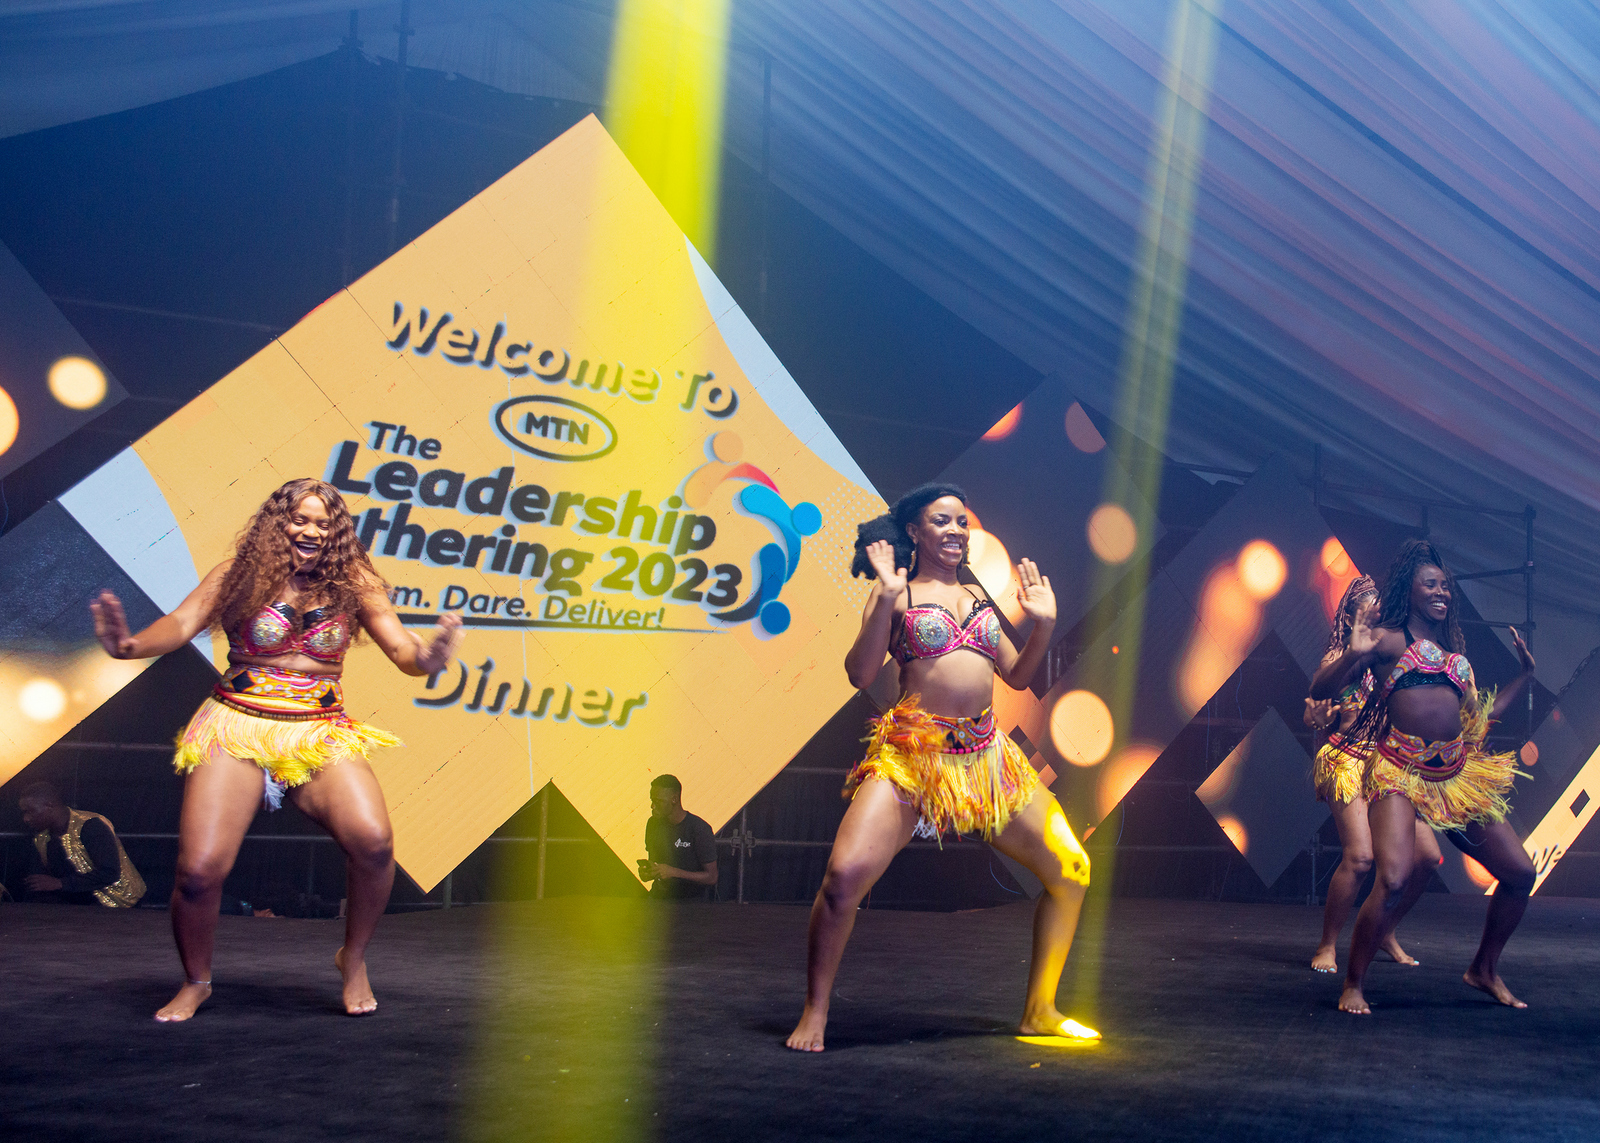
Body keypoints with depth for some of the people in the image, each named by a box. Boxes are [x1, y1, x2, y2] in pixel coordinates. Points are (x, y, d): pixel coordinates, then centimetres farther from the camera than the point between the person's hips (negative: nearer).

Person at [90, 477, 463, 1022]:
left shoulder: (353, 585, 6)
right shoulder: (237, 575, 2)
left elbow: (402, 650, 2)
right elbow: (181, 624, -8)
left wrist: (426, 658, -23)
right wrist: (131, 645, -30)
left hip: (321, 733, 1)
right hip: (237, 731, -1)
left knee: (374, 842, -24)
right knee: (199, 870, -16)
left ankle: (354, 959, 5)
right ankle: (195, 982, 17)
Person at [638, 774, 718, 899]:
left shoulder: (699, 828, -12)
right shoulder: (654, 823, 8)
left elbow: (711, 877, -12)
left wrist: (673, 872, -20)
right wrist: (647, 871, -1)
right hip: (658, 898, 4)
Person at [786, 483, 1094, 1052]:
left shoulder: (976, 594, 19)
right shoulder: (896, 591, 3)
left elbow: (1017, 675, 22)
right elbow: (860, 673, -9)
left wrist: (1043, 624, 8)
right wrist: (886, 599, -16)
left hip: (986, 757, 6)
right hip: (910, 755, -6)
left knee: (1071, 872, 6)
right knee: (845, 875, -24)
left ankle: (1040, 1010, 22)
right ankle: (814, 1012, -4)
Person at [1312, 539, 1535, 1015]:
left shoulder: (1454, 649, 22)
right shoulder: (1388, 638, 3)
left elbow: (1479, 716, 26)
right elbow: (1319, 689, -4)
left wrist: (1525, 674, 27)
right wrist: (1354, 654, -20)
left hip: (1456, 776, 7)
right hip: (1399, 774, -7)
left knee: (1519, 872, 6)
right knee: (1394, 880, -25)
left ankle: (1485, 969, 28)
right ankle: (1353, 986, -6)